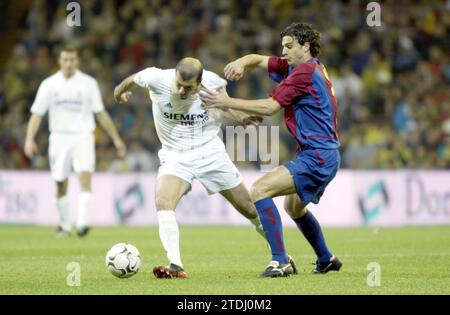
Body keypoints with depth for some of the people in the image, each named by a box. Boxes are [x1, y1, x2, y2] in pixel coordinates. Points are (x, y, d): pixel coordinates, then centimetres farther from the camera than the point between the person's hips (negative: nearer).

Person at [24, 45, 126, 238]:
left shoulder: (88, 83, 4)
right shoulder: (49, 84, 4)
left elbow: (101, 113, 9)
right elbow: (37, 114, 2)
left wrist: (116, 139, 7)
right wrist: (29, 139, -11)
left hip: (83, 137, -1)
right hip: (59, 137, 1)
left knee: (85, 177, -19)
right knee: (61, 185, 5)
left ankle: (82, 223, -27)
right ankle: (64, 226, 20)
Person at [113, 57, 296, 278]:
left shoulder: (213, 83, -16)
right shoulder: (157, 79, -21)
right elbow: (134, 79, 3)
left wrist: (241, 117, -9)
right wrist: (120, 90, 23)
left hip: (211, 153, 1)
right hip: (175, 157, -1)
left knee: (251, 209, 8)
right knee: (163, 202, -30)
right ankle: (176, 267, -32)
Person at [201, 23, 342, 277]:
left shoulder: (306, 71, -15)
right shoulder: (296, 66, 14)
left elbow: (270, 107, -18)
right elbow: (259, 60, 19)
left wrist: (228, 103, -14)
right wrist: (241, 62, -5)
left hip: (317, 157, -11)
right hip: (325, 154, 11)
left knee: (260, 190, -19)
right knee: (294, 206, 31)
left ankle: (280, 262, -22)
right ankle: (326, 260, 43)